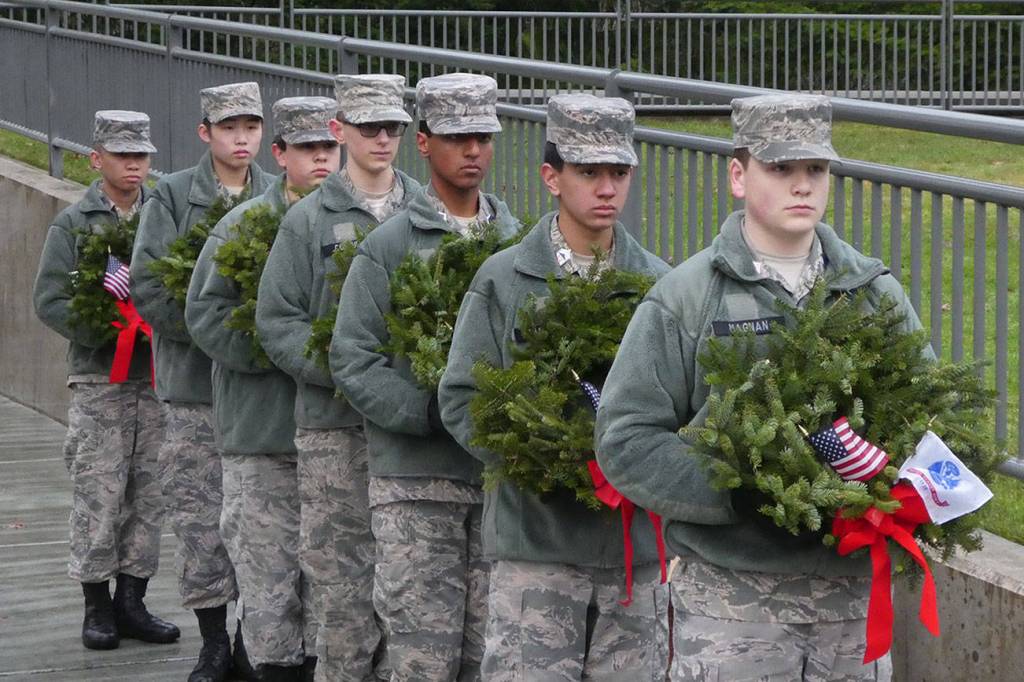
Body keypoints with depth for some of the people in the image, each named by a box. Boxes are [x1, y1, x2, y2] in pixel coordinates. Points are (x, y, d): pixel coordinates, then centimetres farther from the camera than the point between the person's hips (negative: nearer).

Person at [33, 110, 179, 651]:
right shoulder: (73, 224, 2)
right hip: (97, 380, -3)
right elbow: (49, 299, -3)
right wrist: (103, 331, -15)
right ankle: (97, 604, 7)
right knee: (98, 494, -3)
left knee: (149, 494, 5)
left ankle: (131, 600, 14)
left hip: (158, 379, 3)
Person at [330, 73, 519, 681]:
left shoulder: (519, 240, 10)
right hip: (415, 478, -3)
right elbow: (353, 356, -4)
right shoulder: (389, 245, 0)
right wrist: (430, 412, -15)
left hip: (504, 473, 3)